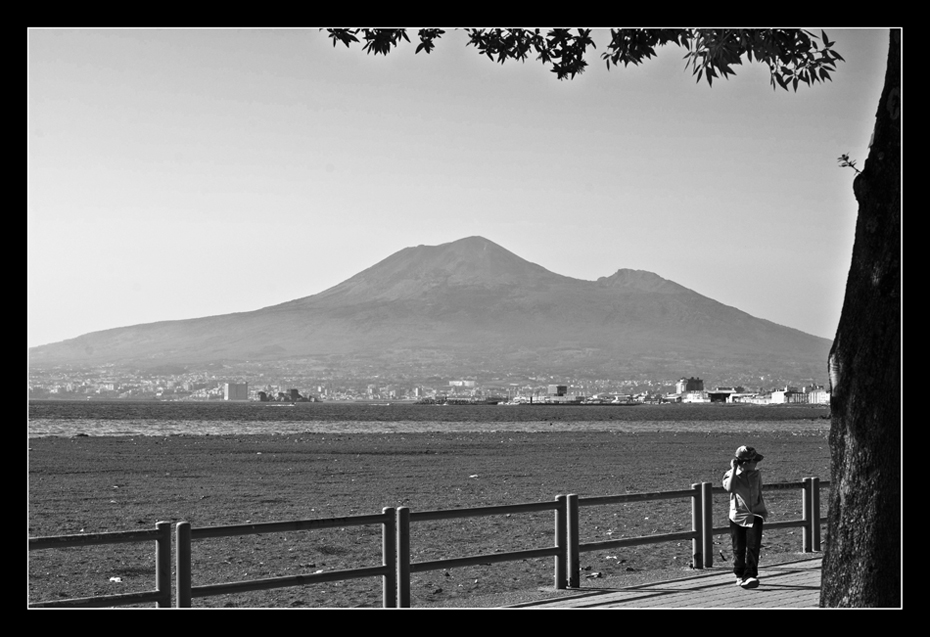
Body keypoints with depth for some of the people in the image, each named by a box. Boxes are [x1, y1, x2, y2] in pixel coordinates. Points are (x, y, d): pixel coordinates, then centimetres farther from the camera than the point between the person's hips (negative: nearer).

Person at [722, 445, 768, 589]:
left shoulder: (756, 474, 9)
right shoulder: (731, 475, -4)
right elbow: (730, 488, -26)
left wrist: (763, 509, 19)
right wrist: (734, 469, -21)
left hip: (755, 515, 2)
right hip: (738, 516, -2)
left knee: (753, 546, -11)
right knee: (739, 548, 4)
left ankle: (750, 576, -12)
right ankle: (739, 575, 19)